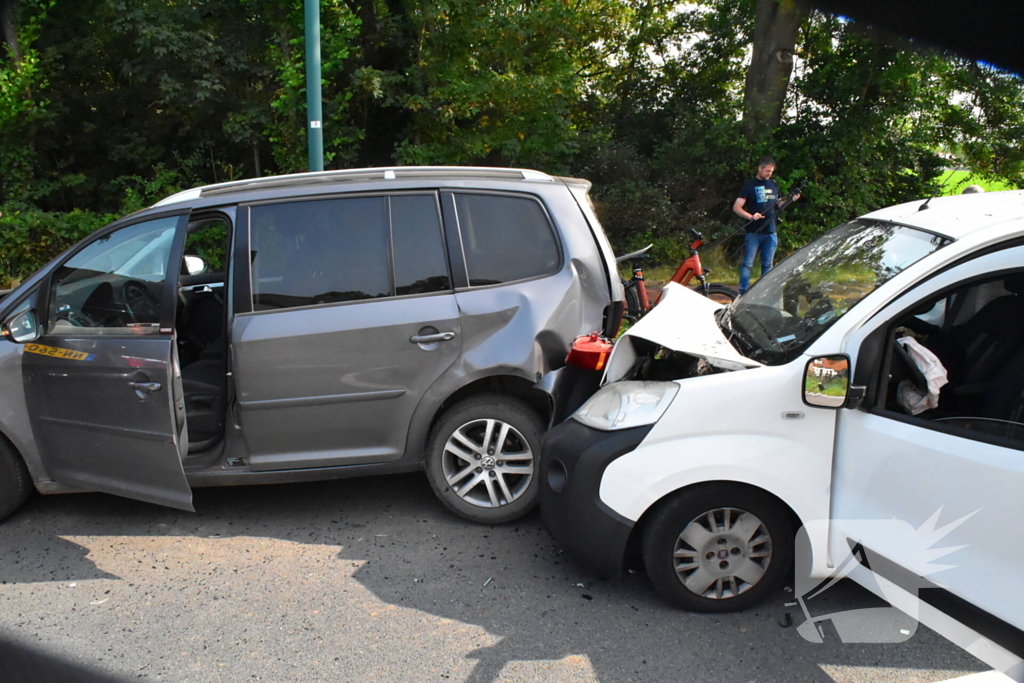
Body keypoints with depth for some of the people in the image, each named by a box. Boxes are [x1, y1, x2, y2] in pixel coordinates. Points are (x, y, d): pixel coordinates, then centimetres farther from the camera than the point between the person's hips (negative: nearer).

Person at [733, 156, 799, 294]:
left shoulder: (773, 185, 12)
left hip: (770, 232, 5)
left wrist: (791, 200, 3)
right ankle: (743, 293, -2)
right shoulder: (749, 185, -4)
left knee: (767, 265, 9)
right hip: (753, 232, -5)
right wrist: (750, 216, -26)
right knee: (747, 264, -5)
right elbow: (736, 207, -10)